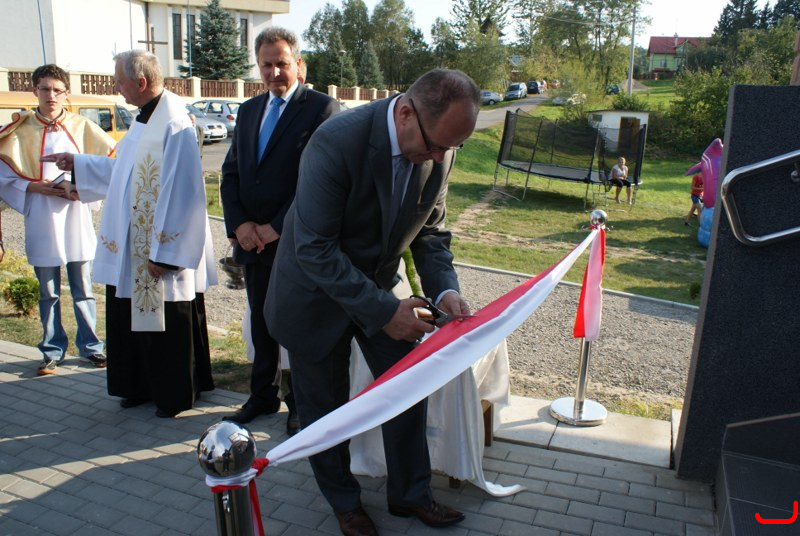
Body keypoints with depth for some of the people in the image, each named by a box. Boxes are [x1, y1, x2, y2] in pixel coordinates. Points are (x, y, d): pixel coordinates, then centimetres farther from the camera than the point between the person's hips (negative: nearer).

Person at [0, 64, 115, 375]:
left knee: (83, 290, 8)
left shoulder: (82, 127, 2)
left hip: (77, 219, 0)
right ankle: (52, 350, 23)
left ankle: (90, 346, 22)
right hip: (42, 223, 0)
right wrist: (37, 187, -14)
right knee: (48, 293, 9)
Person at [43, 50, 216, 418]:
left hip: (164, 247, -10)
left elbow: (180, 194, -23)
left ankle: (176, 394, 22)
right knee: (135, 317, 18)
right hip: (132, 249, 10)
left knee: (169, 324, 5)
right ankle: (145, 385, 34)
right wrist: (77, 164, 24)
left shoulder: (173, 124, -20)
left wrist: (163, 253, -21)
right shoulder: (145, 119, 10)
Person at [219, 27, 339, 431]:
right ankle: (262, 395, 33)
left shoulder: (322, 108, -7)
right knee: (261, 324, 16)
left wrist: (277, 227, -15)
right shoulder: (248, 111, 14)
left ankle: (302, 404, 23)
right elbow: (230, 173, 12)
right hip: (252, 242, 6)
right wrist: (239, 224, -4)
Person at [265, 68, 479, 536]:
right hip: (318, 290, -5)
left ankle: (409, 493, 34)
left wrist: (444, 289, -18)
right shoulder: (337, 142, -32)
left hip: (379, 284, 5)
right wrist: (383, 311, -31)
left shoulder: (440, 149, -13)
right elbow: (314, 249, -31)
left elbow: (430, 230, -1)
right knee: (326, 405, 11)